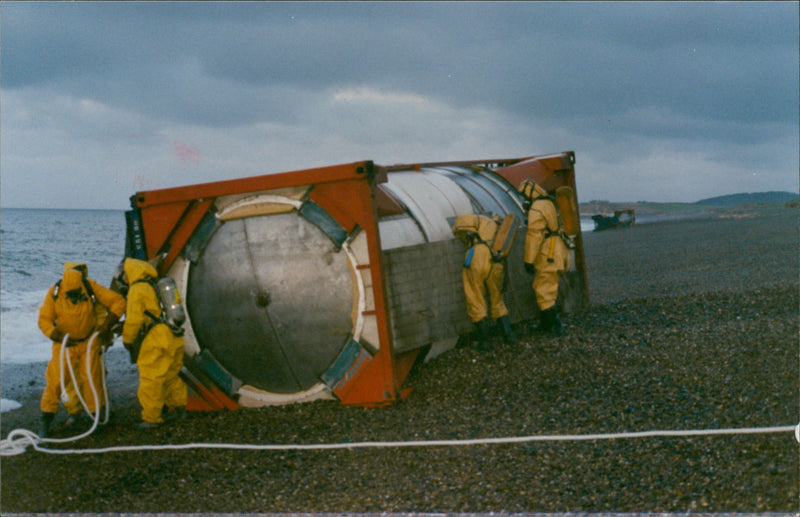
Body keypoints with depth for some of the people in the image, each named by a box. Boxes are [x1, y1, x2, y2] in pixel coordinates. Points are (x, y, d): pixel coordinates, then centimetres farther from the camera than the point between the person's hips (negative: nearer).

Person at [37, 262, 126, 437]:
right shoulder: (54, 293, -16)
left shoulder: (92, 288, -18)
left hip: (89, 342, 0)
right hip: (65, 342, 0)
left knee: (91, 378, -2)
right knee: (56, 379, -7)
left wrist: (107, 326, -19)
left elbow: (118, 302, -12)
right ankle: (46, 421, 3)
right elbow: (44, 320, -9)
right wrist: (59, 337, -23)